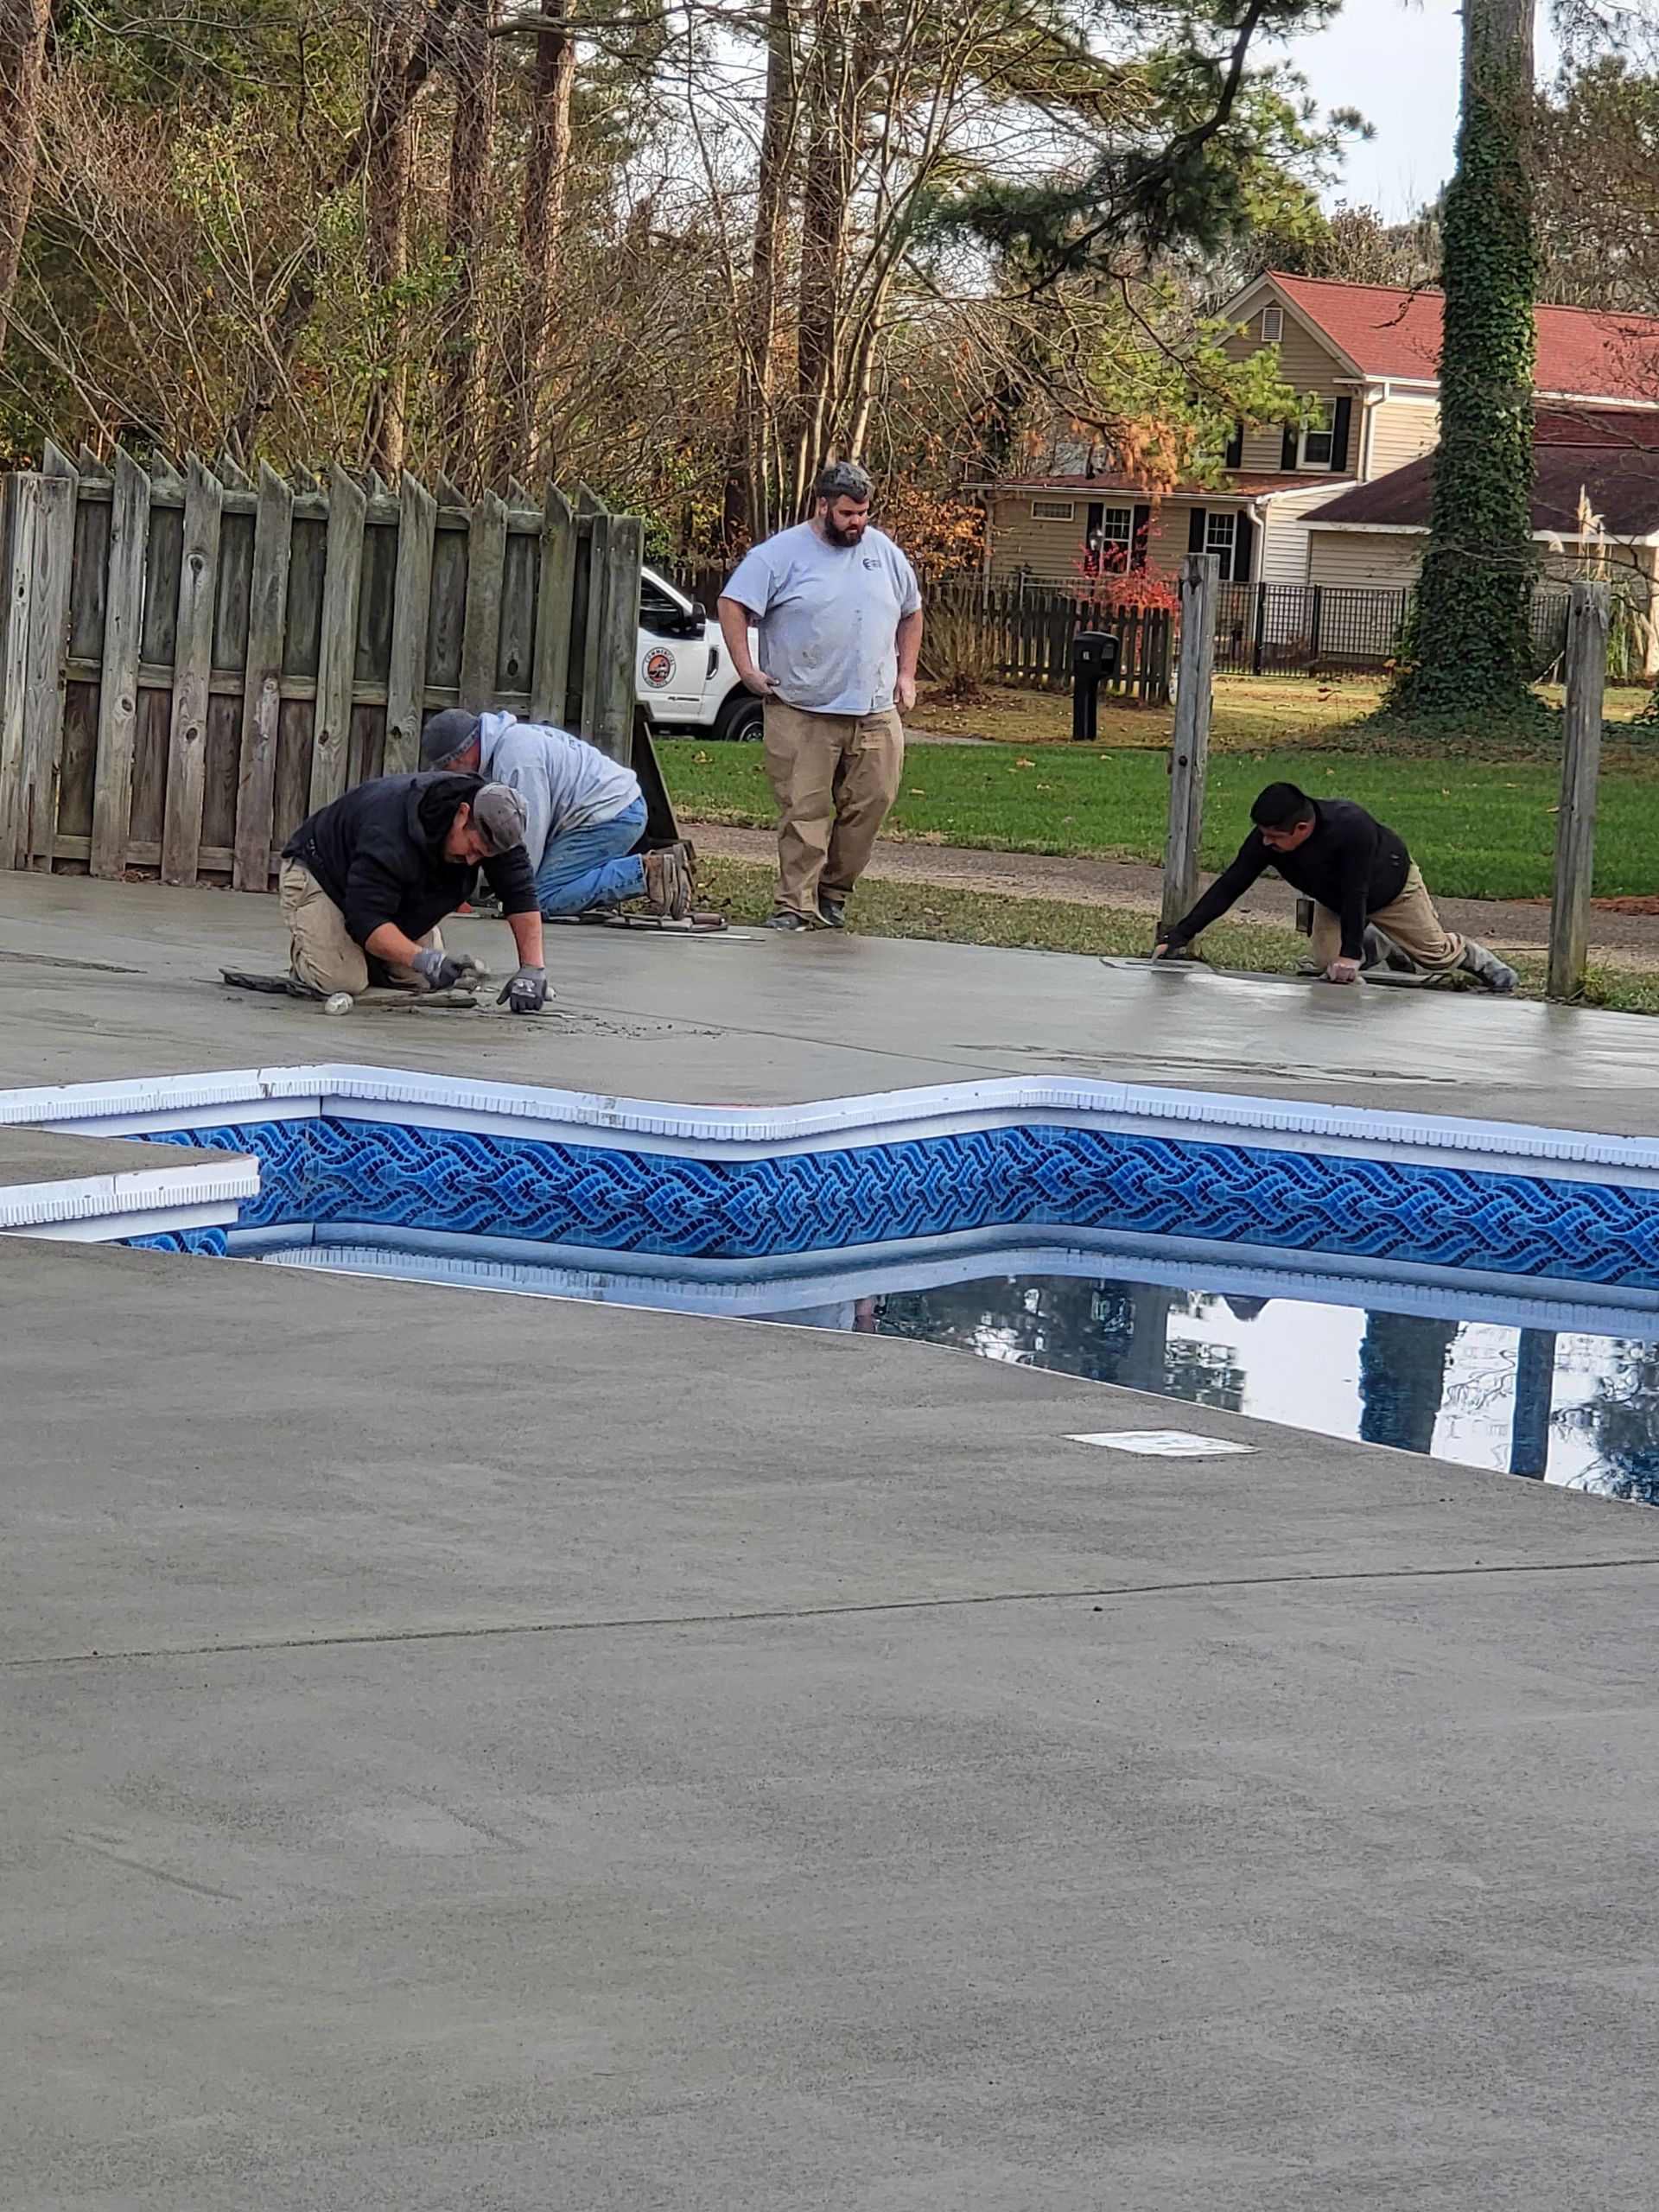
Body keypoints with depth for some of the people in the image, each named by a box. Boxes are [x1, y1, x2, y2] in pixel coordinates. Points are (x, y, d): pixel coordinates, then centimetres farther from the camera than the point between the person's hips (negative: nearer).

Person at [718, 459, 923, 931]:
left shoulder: (885, 553, 12)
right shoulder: (781, 554, -4)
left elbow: (911, 613, 25)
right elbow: (732, 605, -7)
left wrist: (906, 673, 18)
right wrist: (747, 670, -12)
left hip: (875, 715, 4)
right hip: (801, 714, -4)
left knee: (871, 804, 3)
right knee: (804, 812, -6)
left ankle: (833, 893, 19)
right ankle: (797, 906, -3)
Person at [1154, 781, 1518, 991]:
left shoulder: (1352, 826, -46)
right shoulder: (1266, 838, -32)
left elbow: (1355, 894, -42)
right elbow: (1229, 887, -29)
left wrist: (1350, 954, -41)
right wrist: (1178, 935, -33)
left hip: (1390, 885, -4)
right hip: (1333, 899, 4)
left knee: (1434, 953, 5)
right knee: (1327, 964, -8)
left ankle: (1475, 958, 40)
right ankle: (1376, 947, 25)